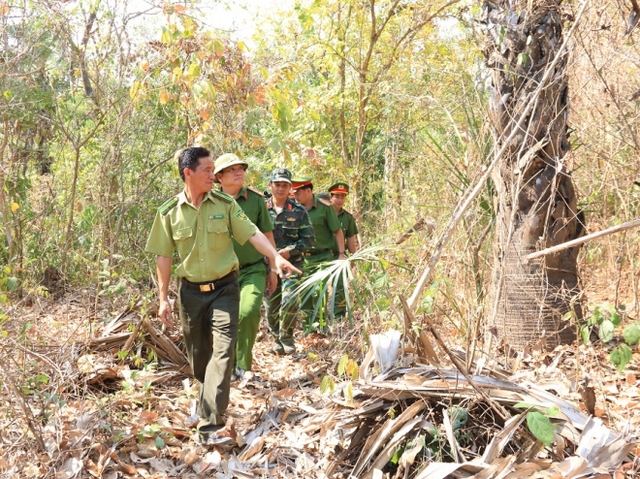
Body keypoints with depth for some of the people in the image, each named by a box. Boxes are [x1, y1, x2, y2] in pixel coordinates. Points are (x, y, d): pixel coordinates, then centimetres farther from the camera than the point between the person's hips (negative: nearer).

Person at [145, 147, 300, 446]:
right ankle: (210, 399, 43)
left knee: (223, 351, -13)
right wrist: (163, 298, 0)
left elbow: (252, 233, -8)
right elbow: (163, 256, 2)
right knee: (198, 356, 12)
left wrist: (276, 257, -25)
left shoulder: (225, 204, -3)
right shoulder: (169, 212, -2)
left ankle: (210, 426, -15)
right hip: (190, 292, 1)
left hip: (224, 288, -1)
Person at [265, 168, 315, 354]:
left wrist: (289, 250, -12)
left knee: (290, 300, -19)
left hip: (292, 263, -1)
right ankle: (277, 338, 28)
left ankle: (286, 337, 3)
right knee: (271, 306, 7)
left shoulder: (299, 211, 1)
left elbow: (308, 239, 2)